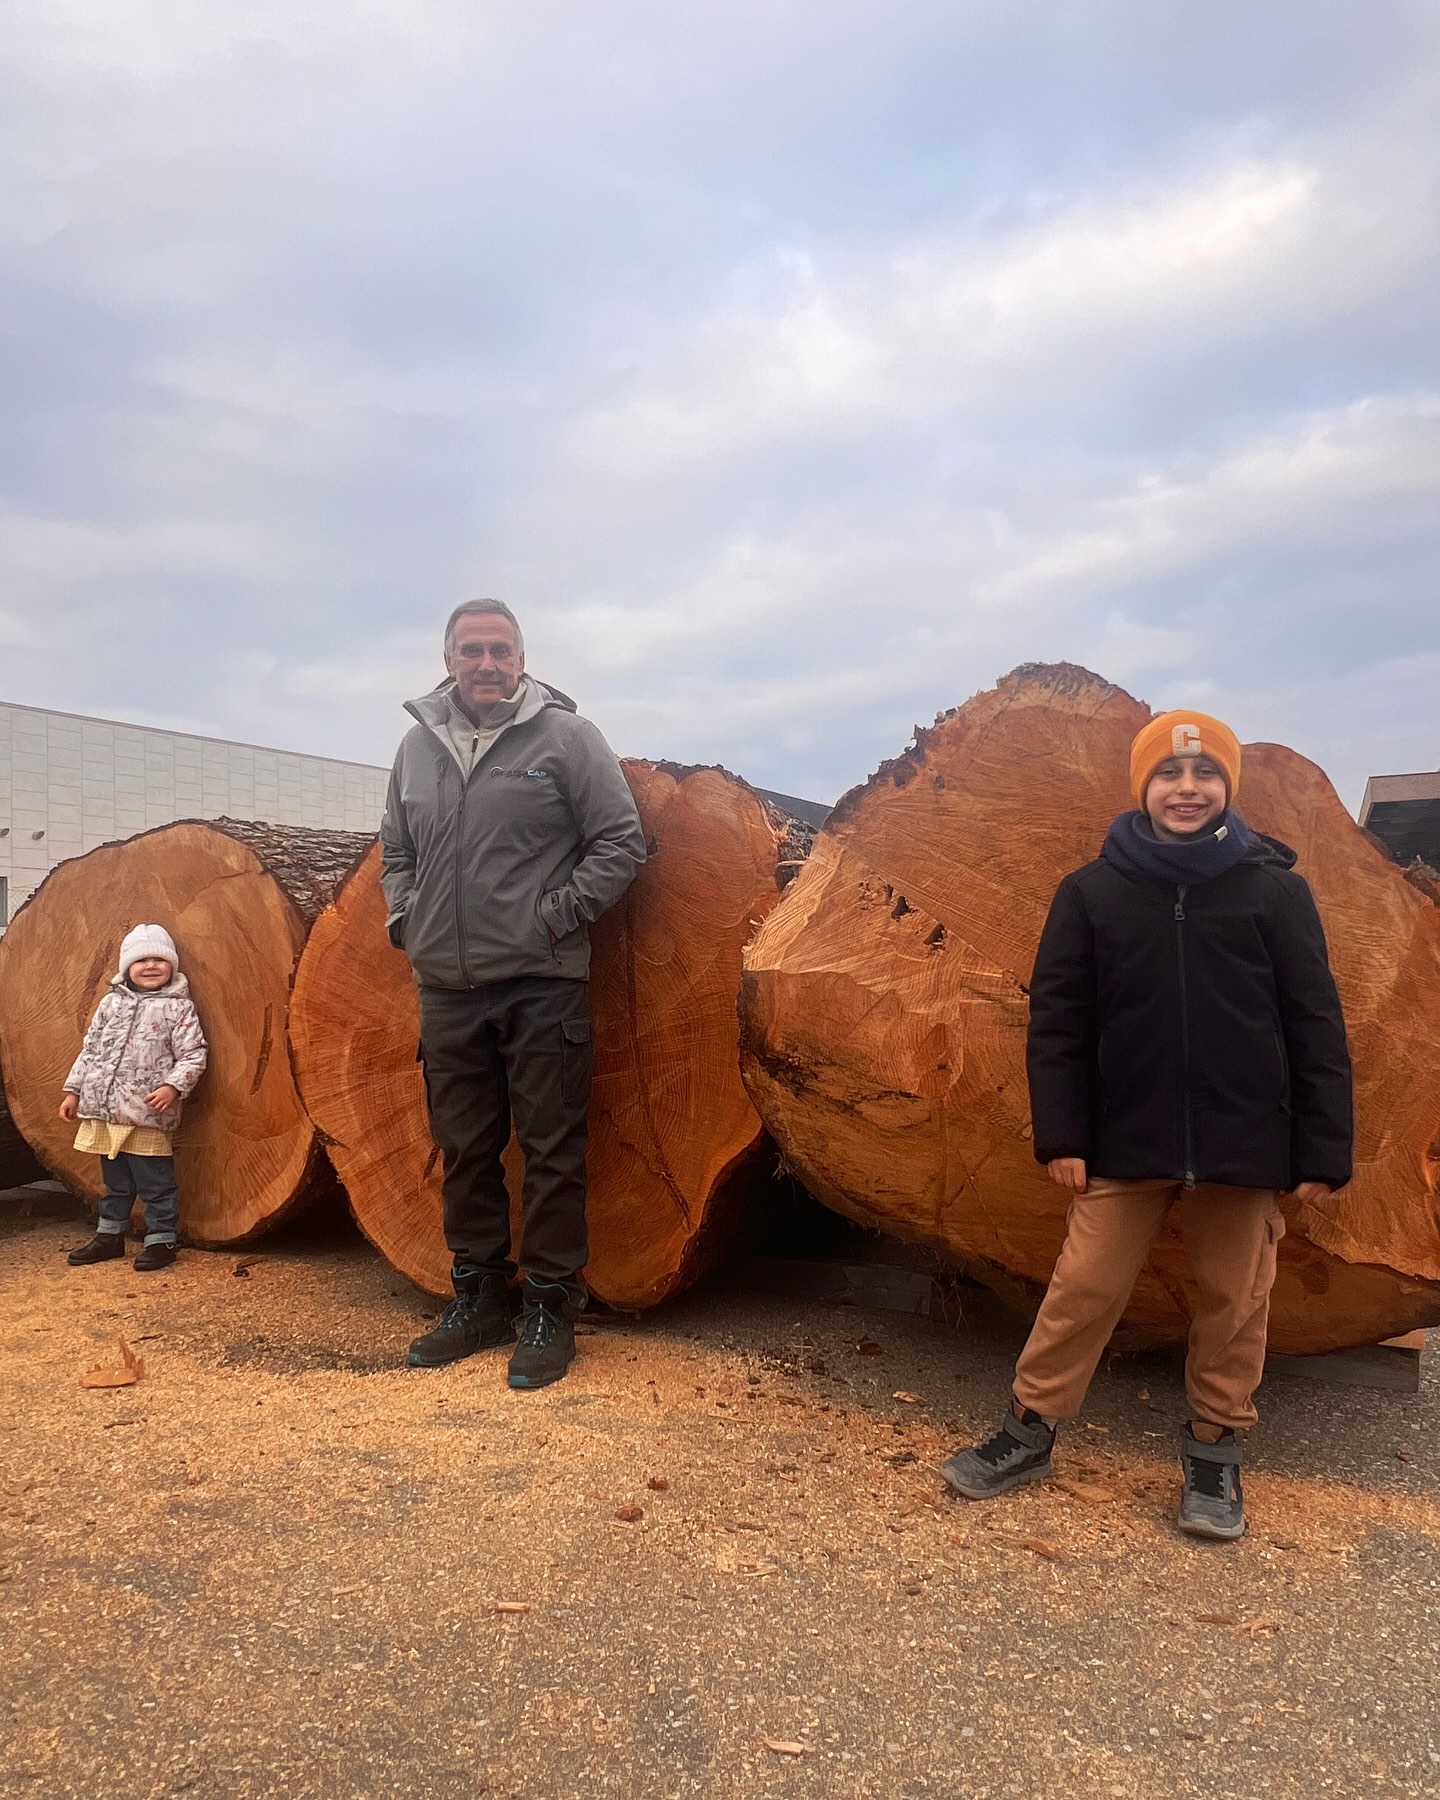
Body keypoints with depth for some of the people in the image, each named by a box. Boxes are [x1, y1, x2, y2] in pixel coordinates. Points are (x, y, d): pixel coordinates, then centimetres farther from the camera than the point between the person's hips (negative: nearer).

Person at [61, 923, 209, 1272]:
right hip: (105, 1112, 5)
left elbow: (193, 1055, -7)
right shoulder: (111, 1003, 12)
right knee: (114, 1180, 18)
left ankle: (161, 1240, 10)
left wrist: (173, 1086, -20)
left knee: (155, 1183, 0)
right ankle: (109, 1235, 31)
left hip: (147, 1114, -5)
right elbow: (90, 1049, 17)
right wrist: (73, 1090, 15)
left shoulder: (178, 1007, -3)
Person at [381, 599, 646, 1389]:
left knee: (551, 1149, 1)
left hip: (541, 983, -5)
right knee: (465, 1150, 13)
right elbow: (396, 851, 23)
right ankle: (479, 1298, 27)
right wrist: (402, 920, 8)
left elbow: (621, 840, -4)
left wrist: (559, 916, -10)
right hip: (446, 986, 5)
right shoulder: (419, 744, 13)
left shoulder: (564, 735, -2)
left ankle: (550, 1308, 14)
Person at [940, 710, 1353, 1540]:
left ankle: (1215, 1455, 31)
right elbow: (1057, 1020, 0)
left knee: (1234, 1301, 12)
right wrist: (1062, 1135, -5)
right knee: (1083, 1289, 7)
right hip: (1127, 1142, 0)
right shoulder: (1092, 892, -1)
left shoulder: (1276, 889, -2)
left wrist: (1323, 1152, -4)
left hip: (1243, 1146, 0)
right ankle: (1029, 1433, 24)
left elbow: (1317, 1029, -1)